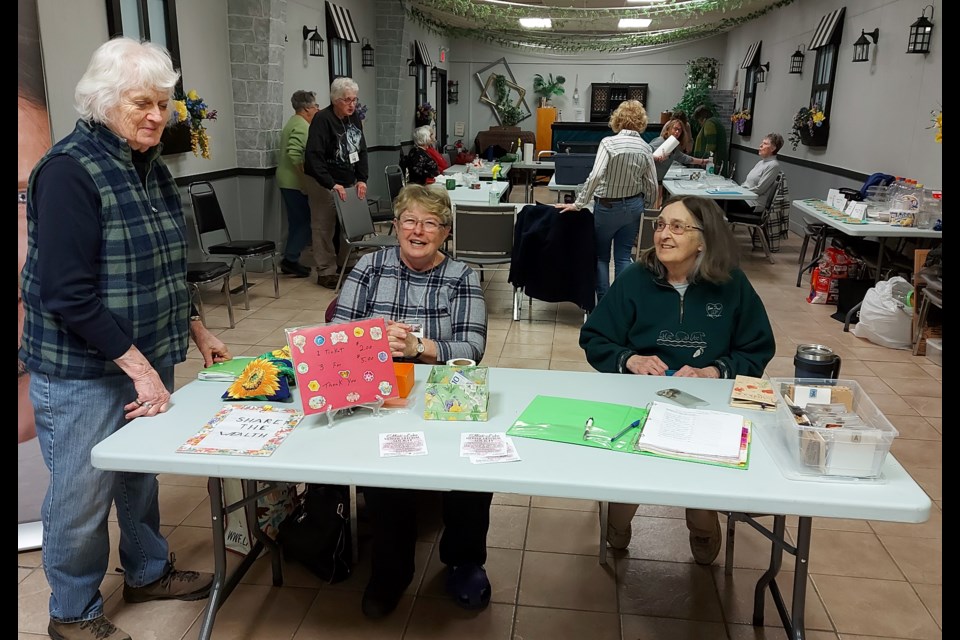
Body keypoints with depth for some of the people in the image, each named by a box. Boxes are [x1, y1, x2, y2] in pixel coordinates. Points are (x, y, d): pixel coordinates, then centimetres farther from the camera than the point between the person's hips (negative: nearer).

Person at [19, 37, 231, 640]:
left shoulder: (152, 167, 8)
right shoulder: (70, 170, -17)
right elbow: (67, 294, -22)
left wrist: (196, 329, 12)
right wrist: (138, 367, -21)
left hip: (149, 358, 7)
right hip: (83, 371, -7)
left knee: (142, 473, 21)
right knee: (83, 493, 8)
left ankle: (147, 571, 43)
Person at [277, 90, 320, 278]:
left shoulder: (293, 122, 19)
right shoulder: (302, 126, -15)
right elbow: (294, 153, -26)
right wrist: (306, 175, -21)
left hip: (288, 181, 10)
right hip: (295, 183, -10)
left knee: (296, 222, 14)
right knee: (305, 221, -5)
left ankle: (290, 261, 18)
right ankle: (290, 259, -3)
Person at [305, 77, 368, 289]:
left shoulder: (354, 118, 8)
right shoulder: (322, 120, -15)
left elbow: (361, 151, 14)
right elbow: (314, 157, -22)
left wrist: (362, 179, 2)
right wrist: (331, 184, -27)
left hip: (349, 183, 7)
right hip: (324, 185, -7)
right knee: (325, 228, -1)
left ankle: (347, 265, 21)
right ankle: (326, 272, 8)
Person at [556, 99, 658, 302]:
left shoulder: (609, 143, -17)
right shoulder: (645, 148, -3)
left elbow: (595, 176, -27)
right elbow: (652, 186, 0)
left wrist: (578, 204, -20)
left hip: (608, 207, -4)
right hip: (633, 206, 4)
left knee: (601, 256, 12)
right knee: (623, 257, 12)